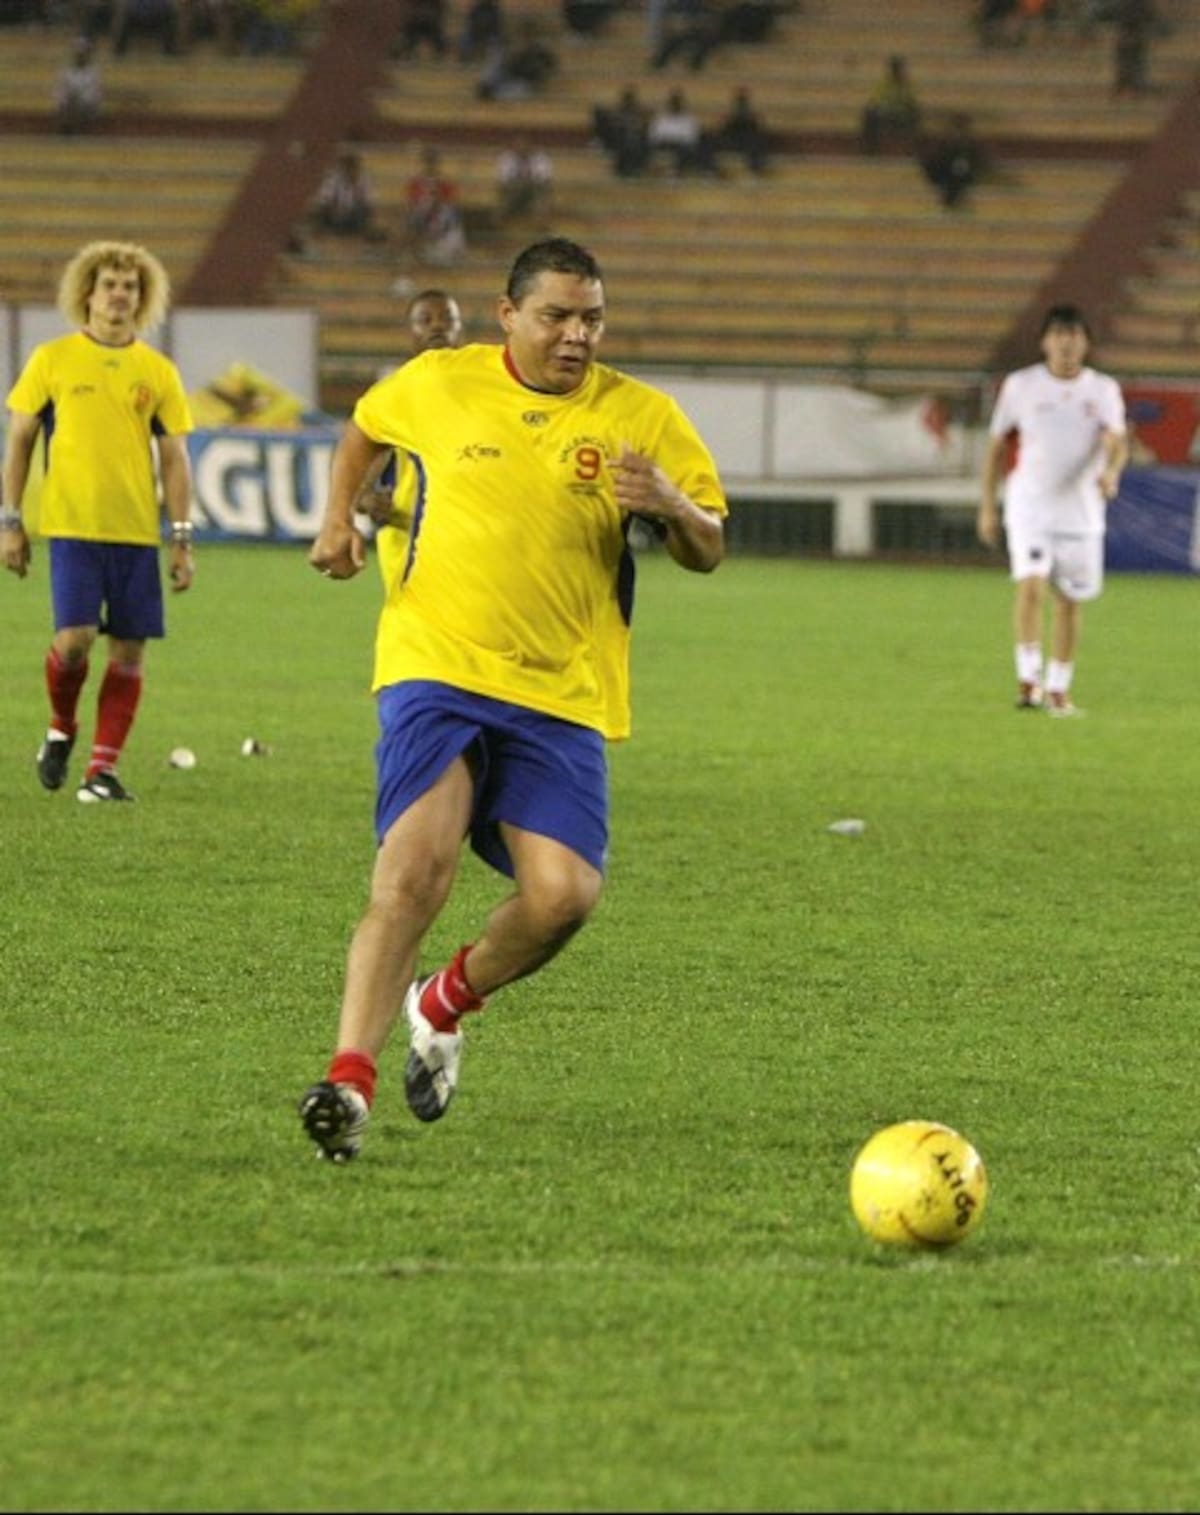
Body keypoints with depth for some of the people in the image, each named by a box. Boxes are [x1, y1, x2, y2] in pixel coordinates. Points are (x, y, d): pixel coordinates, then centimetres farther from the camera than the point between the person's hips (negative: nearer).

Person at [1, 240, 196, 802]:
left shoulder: (158, 372, 8)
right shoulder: (52, 359, 3)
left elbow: (174, 458, 10)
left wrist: (182, 539, 4)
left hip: (137, 530, 3)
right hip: (71, 524, -3)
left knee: (128, 650, -1)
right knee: (75, 637, -15)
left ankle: (102, 768, 6)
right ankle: (61, 728, 14)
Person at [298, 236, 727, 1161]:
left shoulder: (642, 417, 2)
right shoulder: (438, 384, 5)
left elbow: (708, 554, 4)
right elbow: (365, 427, 27)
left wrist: (674, 508, -17)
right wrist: (340, 516, 12)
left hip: (564, 696, 1)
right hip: (437, 667, -1)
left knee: (564, 895, -12)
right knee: (414, 870, -20)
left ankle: (444, 1006, 19)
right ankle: (351, 1079, -21)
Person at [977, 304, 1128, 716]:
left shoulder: (1103, 389, 1)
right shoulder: (1021, 385, 0)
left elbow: (1116, 440, -13)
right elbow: (996, 445, 8)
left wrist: (1111, 470, -36)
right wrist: (987, 506, 7)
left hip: (1081, 510, 2)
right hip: (1029, 507, -2)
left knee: (1069, 601, 7)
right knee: (1031, 585, -20)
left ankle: (1058, 688, 20)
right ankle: (1028, 678, -17)